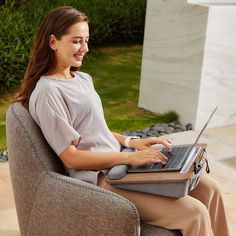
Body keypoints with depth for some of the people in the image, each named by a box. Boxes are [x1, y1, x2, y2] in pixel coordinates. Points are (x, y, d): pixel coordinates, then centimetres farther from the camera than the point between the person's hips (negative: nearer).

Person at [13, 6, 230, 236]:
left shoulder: (83, 79, 13)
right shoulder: (47, 93, -15)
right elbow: (71, 157, -17)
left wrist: (132, 142, 2)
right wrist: (130, 157, -19)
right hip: (99, 179, -9)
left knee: (208, 188, 0)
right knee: (194, 214, -18)